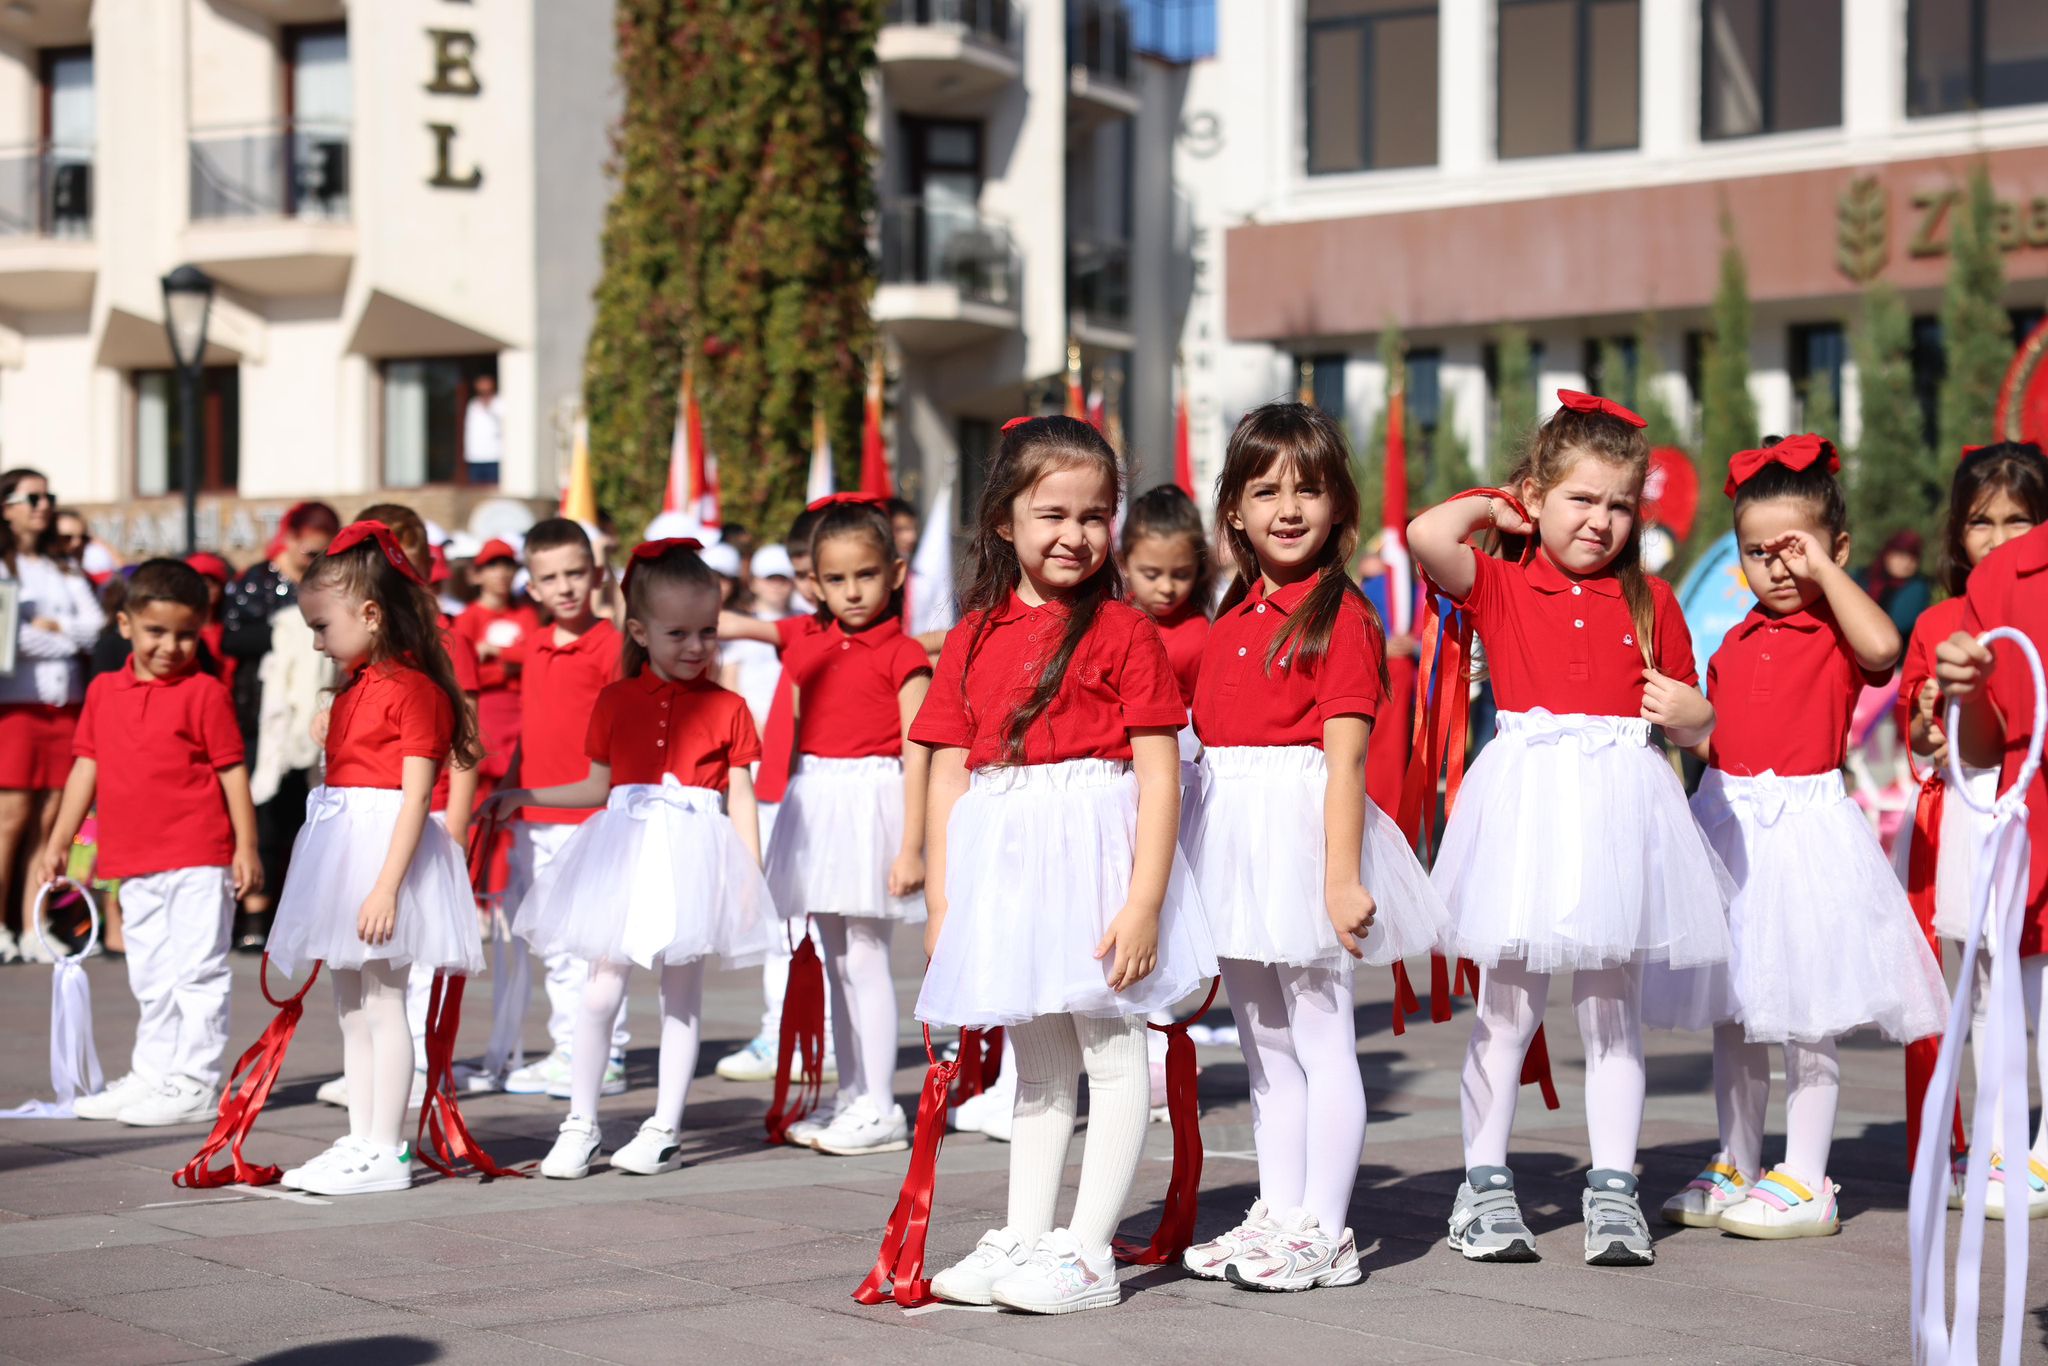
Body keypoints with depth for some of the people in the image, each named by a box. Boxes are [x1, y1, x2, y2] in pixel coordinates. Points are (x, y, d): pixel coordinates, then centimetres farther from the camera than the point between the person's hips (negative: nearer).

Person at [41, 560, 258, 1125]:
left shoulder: (204, 694, -6)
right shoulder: (104, 692, 10)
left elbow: (233, 771, -5)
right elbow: (87, 766, 15)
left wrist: (246, 844, -9)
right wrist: (59, 842, 14)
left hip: (198, 863, -6)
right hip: (136, 864, 6)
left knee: (196, 969, -3)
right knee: (150, 977, 16)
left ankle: (194, 1082, 2)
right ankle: (151, 1075, 27)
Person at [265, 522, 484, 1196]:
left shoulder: (413, 689, -14)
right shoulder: (353, 689, 15)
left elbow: (415, 796, -18)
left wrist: (387, 886, -23)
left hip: (387, 848, -10)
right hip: (344, 849, 10)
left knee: (382, 1005, -6)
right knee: (352, 1006, 12)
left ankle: (385, 1153, -2)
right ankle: (361, 1142, 19)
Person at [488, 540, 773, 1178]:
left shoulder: (727, 709, 2)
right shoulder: (615, 701, 6)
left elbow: (741, 798, 2)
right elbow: (599, 785, 15)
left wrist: (751, 875, -4)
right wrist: (522, 797, 14)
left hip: (693, 854, -1)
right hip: (624, 852, 1)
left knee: (682, 993, 5)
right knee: (600, 990, -1)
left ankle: (664, 1131, 13)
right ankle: (580, 1125, 9)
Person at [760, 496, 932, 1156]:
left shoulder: (902, 655, -7)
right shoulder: (808, 652, 11)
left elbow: (917, 754, -10)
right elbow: (800, 740, 15)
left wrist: (911, 846, -15)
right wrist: (789, 824, 12)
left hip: (872, 801, -7)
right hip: (817, 805, 7)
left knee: (864, 955, -7)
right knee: (837, 958, 12)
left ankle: (880, 1109, -2)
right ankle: (852, 1097, 20)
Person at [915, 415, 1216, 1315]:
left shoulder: (1123, 631, -6)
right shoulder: (972, 639, 8)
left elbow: (1159, 774, -10)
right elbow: (948, 773, 9)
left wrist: (1144, 901, -16)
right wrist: (939, 899, 4)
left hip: (1094, 847, -5)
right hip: (1000, 861, 5)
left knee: (1111, 1051, -2)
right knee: (1036, 1064, 14)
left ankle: (1089, 1254, 3)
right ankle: (1022, 1240, 21)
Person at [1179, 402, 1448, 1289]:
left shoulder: (1342, 615, -9)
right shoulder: (1232, 618, 13)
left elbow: (1345, 757, -13)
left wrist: (1342, 876, -18)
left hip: (1303, 832, -8)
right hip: (1235, 843, 8)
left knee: (1322, 1042, -1)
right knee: (1264, 1047, 14)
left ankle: (1323, 1233, 4)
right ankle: (1277, 1215, 23)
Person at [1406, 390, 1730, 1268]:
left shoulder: (1647, 601, 10)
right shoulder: (1501, 586, 2)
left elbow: (1692, 722, 18)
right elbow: (1425, 537, -18)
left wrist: (1692, 714, -5)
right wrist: (1489, 509, 0)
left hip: (1619, 803, 2)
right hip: (1528, 800, -2)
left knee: (1613, 1008, 8)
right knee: (1506, 1006, 4)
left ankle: (1612, 1189, 13)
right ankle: (1486, 1183, 13)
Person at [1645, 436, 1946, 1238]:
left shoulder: (1842, 631, -5)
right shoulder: (1738, 641, 12)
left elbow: (1882, 647, -29)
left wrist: (1826, 568, -20)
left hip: (1805, 825, -6)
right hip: (1729, 825, 6)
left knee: (1805, 1019, -2)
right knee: (1731, 1015, 12)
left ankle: (1805, 1184, 5)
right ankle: (1737, 1170, 23)